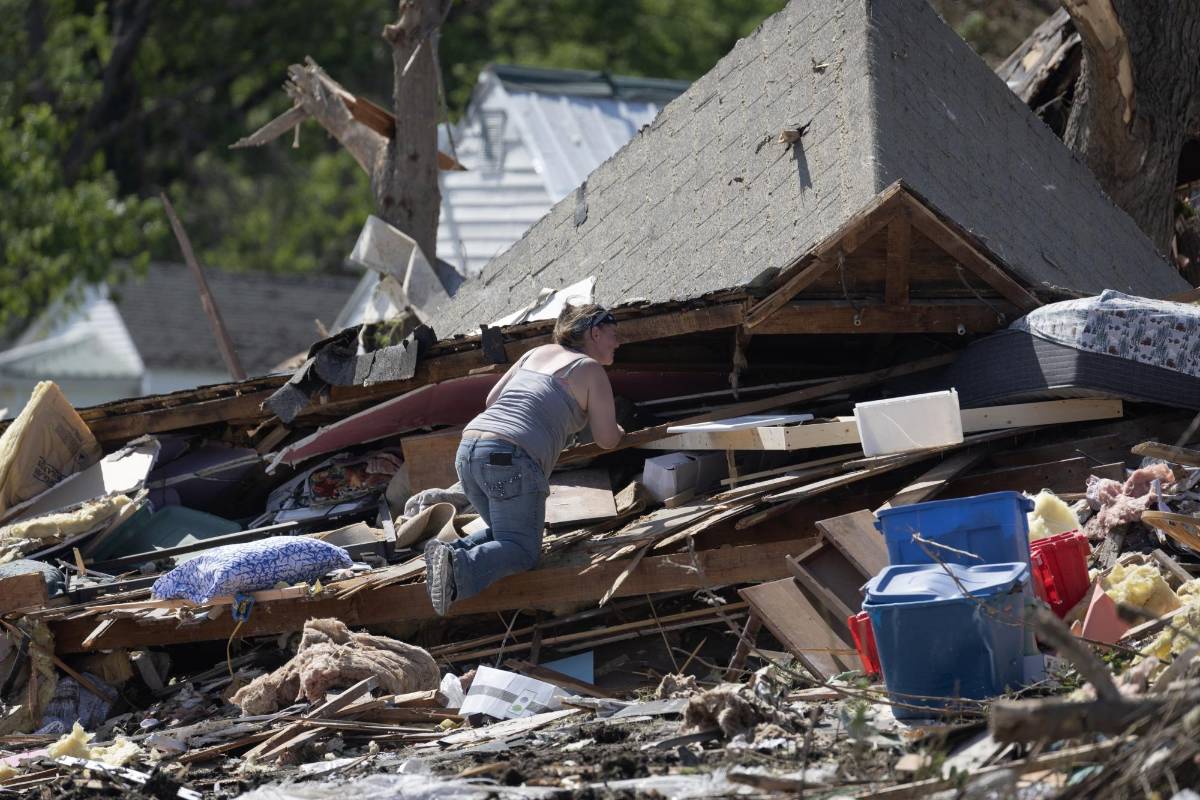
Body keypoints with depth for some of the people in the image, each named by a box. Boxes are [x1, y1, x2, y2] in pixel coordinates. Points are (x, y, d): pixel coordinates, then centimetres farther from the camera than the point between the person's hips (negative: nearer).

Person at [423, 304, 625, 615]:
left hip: (468, 449, 7)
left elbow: (492, 399, 27)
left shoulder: (538, 353, 24)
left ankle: (454, 551, -4)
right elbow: (606, 440, 9)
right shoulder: (592, 371, 6)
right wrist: (618, 431, 33)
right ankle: (461, 567, -30)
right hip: (512, 460, -7)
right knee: (522, 551, -2)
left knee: (505, 533, 24)